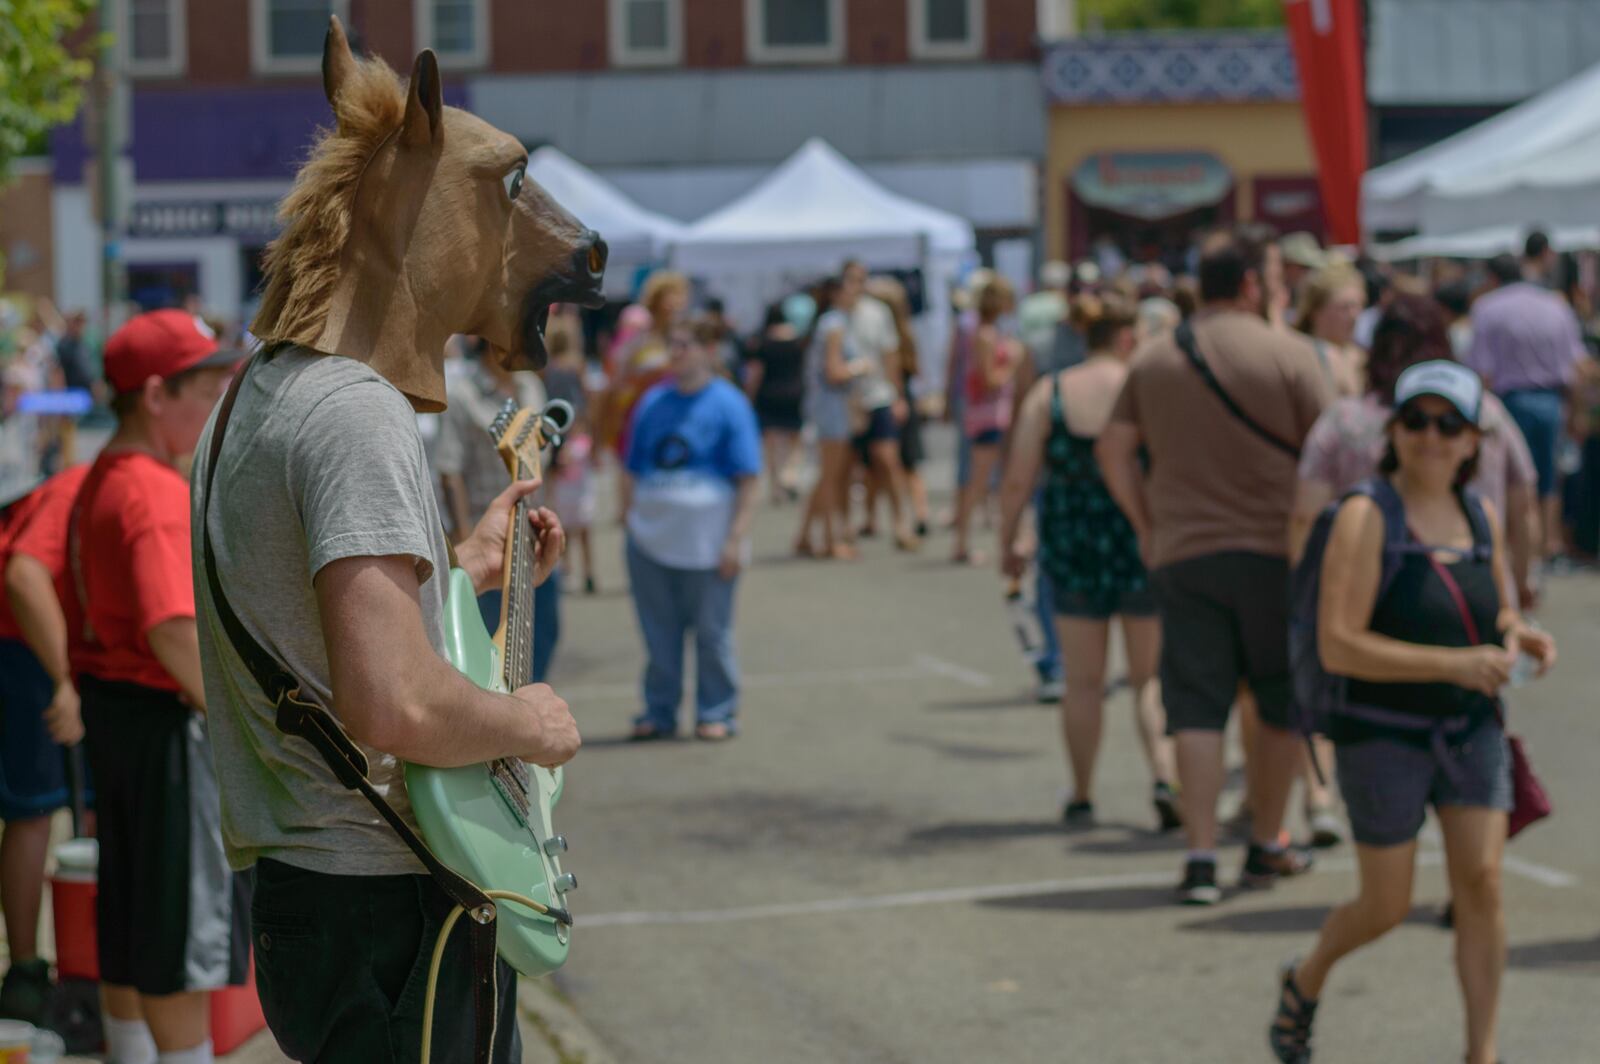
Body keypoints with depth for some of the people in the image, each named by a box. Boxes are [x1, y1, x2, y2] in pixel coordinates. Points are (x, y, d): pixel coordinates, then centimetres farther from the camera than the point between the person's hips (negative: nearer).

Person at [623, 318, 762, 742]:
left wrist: (736, 538, -12)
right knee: (658, 632, 9)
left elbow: (749, 480, -6)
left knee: (712, 631, 4)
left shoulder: (729, 405, -4)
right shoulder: (653, 402, 10)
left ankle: (717, 712, 13)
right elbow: (635, 473, 17)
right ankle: (659, 711, 18)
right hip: (651, 539, 4)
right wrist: (631, 520, 10)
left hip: (706, 543, -4)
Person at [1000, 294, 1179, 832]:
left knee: (1083, 681, 13)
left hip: (1072, 549, 1)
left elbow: (1018, 480, -3)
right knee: (1150, 677, 11)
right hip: (1145, 545, -1)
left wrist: (1008, 543, 8)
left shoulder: (1048, 394, -3)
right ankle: (1162, 776, -9)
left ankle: (1081, 797, 18)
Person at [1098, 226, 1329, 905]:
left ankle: (1201, 859, -3)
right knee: (1283, 707, 12)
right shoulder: (1287, 354, -6)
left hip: (1181, 552, 3)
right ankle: (1266, 847, 20)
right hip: (1274, 552, -3)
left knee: (1197, 710, 3)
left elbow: (1113, 450, 8)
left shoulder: (1154, 360, 7)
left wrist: (1146, 527, 15)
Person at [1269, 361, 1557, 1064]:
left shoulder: (1482, 518, 5)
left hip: (1471, 728, 5)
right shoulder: (1365, 518, -14)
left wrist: (1517, 636, -3)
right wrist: (1451, 664, -27)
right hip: (1383, 735, -5)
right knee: (1387, 908, 4)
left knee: (1481, 883, -6)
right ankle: (1305, 981, 36)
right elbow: (1337, 645, -21)